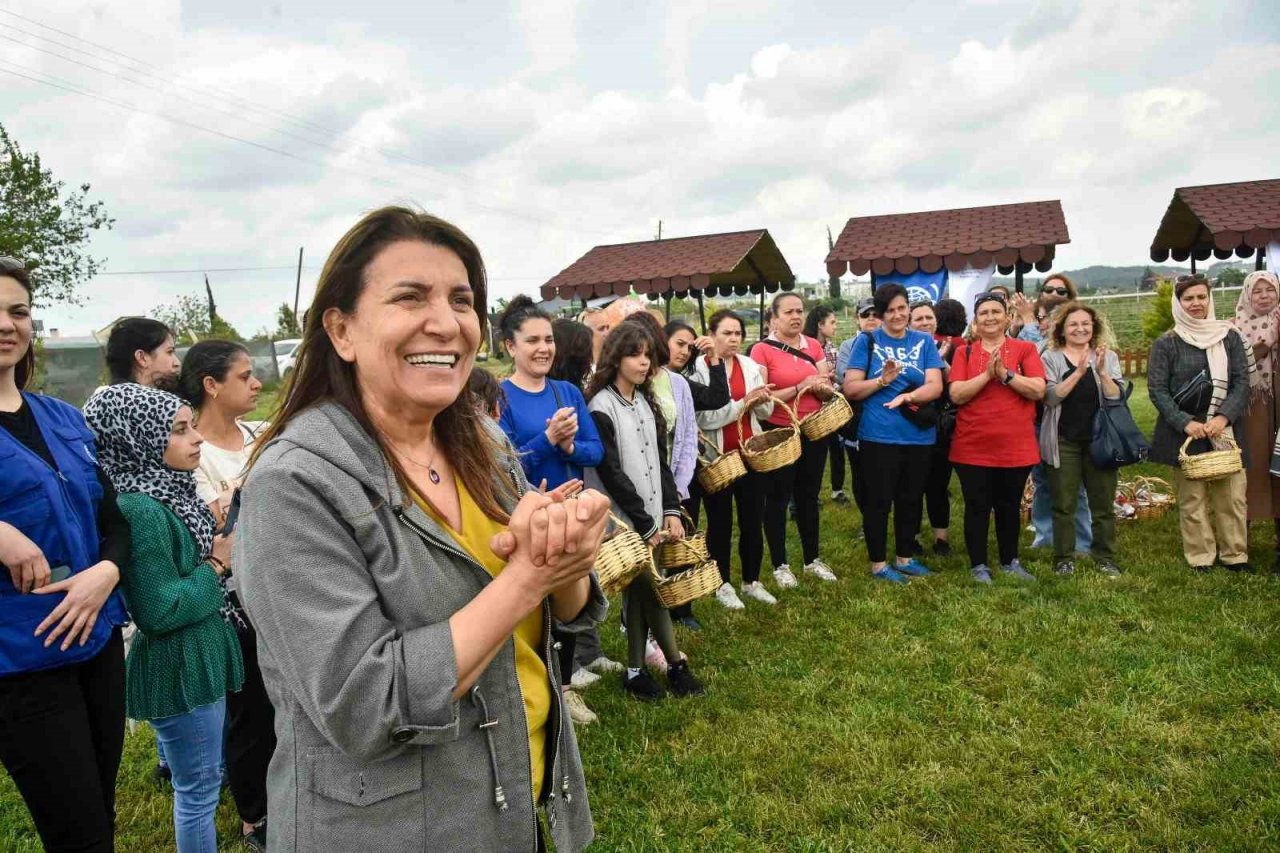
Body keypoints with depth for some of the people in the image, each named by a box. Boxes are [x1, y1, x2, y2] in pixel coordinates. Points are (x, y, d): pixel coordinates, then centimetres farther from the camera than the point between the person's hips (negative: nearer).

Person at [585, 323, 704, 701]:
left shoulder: (646, 402, 11)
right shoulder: (601, 408, -12)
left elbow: (660, 461, 11)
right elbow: (611, 474, -15)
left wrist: (671, 510, 1)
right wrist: (646, 524, -12)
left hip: (654, 516, 7)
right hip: (624, 521, -6)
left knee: (640, 591, 10)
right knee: (649, 589, 0)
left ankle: (636, 671, 20)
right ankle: (676, 662, 18)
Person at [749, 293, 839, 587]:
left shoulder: (814, 346, 6)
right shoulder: (762, 350, -10)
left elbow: (829, 391, 7)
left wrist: (821, 387, -15)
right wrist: (800, 388, -22)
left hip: (813, 432, 5)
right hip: (778, 434, -5)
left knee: (809, 496, 16)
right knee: (778, 499, 6)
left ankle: (812, 559, 30)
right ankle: (780, 565, 19)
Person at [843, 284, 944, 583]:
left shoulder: (924, 341, 6)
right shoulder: (867, 341, -1)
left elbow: (935, 386, -4)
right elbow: (850, 389, -5)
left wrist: (908, 396, -23)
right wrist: (882, 381, -20)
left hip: (919, 435, 3)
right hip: (878, 436, -3)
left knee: (911, 500, 14)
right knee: (878, 501, 3)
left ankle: (905, 557, 29)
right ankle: (879, 563, 16)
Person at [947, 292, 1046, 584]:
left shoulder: (1025, 349, 3)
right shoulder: (964, 352, 3)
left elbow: (1039, 390, -8)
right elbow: (956, 395, -8)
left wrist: (1005, 373, -17)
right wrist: (987, 374, -17)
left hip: (1015, 445, 1)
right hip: (972, 446, -1)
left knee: (1010, 506, 13)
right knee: (977, 507, 5)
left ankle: (1010, 561, 29)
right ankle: (978, 565, 16)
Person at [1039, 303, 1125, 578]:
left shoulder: (1108, 357, 7)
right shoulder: (1050, 357, 1)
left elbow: (1117, 398, -4)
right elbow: (1051, 397, -13)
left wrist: (1101, 371, -19)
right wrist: (1079, 371, -21)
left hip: (1100, 440, 2)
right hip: (1063, 442, -2)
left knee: (1103, 503, 7)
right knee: (1064, 504, 2)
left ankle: (1105, 557, 19)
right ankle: (1064, 559, 12)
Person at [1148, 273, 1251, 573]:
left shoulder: (1229, 337, 7)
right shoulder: (1166, 343, 0)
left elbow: (1242, 382, 3)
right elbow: (1157, 389, -4)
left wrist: (1223, 417, -11)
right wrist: (1185, 422, -13)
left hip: (1226, 428, 2)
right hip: (1186, 430, -2)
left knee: (1233, 495, 2)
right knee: (1192, 498, 2)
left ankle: (1235, 555, 15)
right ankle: (1200, 557, 11)